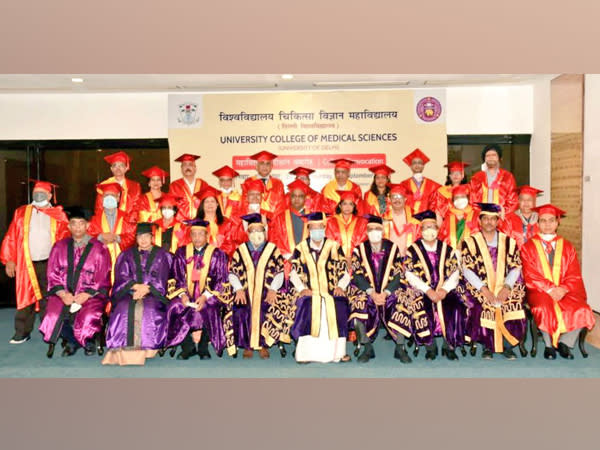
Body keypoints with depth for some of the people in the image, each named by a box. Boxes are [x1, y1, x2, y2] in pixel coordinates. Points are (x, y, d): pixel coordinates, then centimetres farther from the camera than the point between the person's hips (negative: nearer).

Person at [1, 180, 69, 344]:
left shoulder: (58, 215, 7)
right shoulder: (21, 213, 11)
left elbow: (65, 239, 2)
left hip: (49, 264, -1)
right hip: (26, 264, 1)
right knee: (26, 298, 4)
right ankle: (22, 332, 13)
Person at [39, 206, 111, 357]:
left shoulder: (99, 249, 1)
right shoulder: (59, 247, 11)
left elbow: (102, 280, -1)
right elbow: (52, 275, 7)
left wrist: (86, 295, -15)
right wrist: (63, 294, -10)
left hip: (90, 295, -2)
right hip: (63, 293, 2)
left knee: (88, 317, -29)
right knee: (53, 316, -24)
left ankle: (72, 342, 6)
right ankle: (73, 341, 5)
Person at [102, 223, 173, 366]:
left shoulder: (162, 255, 14)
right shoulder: (127, 255, 19)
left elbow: (161, 279, 3)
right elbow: (122, 276, 6)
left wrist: (146, 289, -14)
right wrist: (137, 286, -12)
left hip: (153, 294, -1)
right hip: (129, 293, 2)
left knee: (149, 311, -33)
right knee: (124, 311, -30)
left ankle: (144, 349, -26)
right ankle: (126, 351, -28)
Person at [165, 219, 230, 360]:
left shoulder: (217, 254, 5)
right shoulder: (182, 253, 11)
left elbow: (220, 281, -2)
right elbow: (178, 278, 6)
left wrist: (205, 296, -16)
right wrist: (182, 294, -13)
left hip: (210, 295, -2)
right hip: (187, 294, 2)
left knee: (206, 310, -32)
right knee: (174, 308, -27)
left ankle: (202, 347, -11)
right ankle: (188, 346, -10)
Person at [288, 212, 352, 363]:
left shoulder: (334, 247, 12)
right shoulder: (301, 248, 12)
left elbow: (345, 273, 10)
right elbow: (294, 273, 7)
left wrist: (340, 286, -7)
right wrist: (302, 288, -9)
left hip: (331, 293, 1)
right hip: (309, 293, -1)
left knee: (339, 305, -26)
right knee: (307, 305, -29)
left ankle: (338, 352, -12)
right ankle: (306, 353, -21)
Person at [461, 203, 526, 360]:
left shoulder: (509, 242, 14)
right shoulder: (470, 242, 7)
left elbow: (515, 267, 5)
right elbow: (467, 270, -2)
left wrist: (506, 287, -12)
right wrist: (484, 289, -15)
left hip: (505, 288, 2)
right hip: (480, 289, -1)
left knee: (513, 306, -26)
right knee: (482, 309, -29)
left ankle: (507, 345, -5)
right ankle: (487, 346, -6)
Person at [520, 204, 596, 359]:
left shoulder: (567, 246, 14)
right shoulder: (528, 246, 5)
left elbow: (574, 275, 5)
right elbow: (530, 275, -4)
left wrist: (563, 289, -14)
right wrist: (549, 289, -18)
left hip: (565, 291, 3)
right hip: (539, 291, -2)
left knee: (581, 310, -26)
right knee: (545, 309, -34)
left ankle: (565, 343, -2)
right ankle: (549, 345, -7)